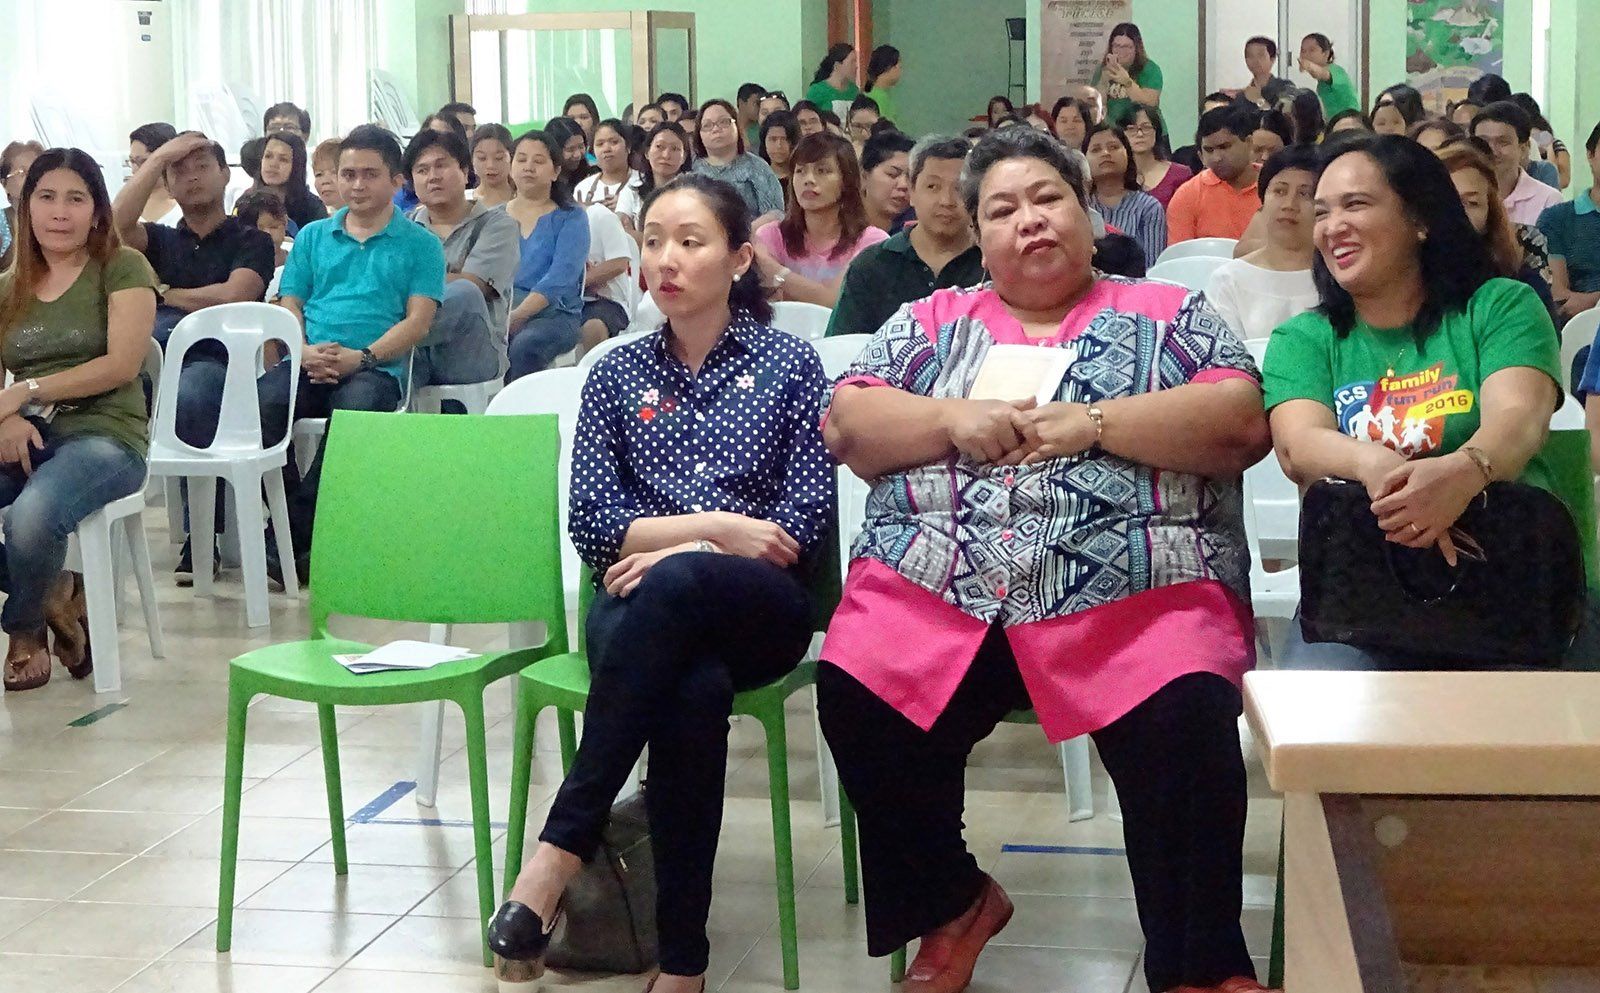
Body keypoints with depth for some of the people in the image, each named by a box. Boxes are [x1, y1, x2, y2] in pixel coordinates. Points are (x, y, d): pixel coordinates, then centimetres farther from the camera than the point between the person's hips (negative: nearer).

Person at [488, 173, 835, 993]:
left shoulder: (789, 364, 8)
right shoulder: (618, 373, 13)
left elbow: (805, 525, 0)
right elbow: (590, 525, 4)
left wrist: (679, 552, -12)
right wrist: (717, 525, -9)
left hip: (760, 608, -1)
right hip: (640, 607, 1)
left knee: (672, 586, -39)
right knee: (692, 689, -37)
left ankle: (558, 854, -38)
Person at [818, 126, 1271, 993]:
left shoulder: (1170, 315, 15)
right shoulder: (932, 322, 22)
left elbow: (1244, 423, 1)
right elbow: (845, 425, 12)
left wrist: (1093, 424, -7)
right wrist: (955, 419, -5)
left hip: (1135, 593, -2)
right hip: (931, 592, 2)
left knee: (1186, 723, -30)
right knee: (854, 702, -23)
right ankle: (953, 904, 4)